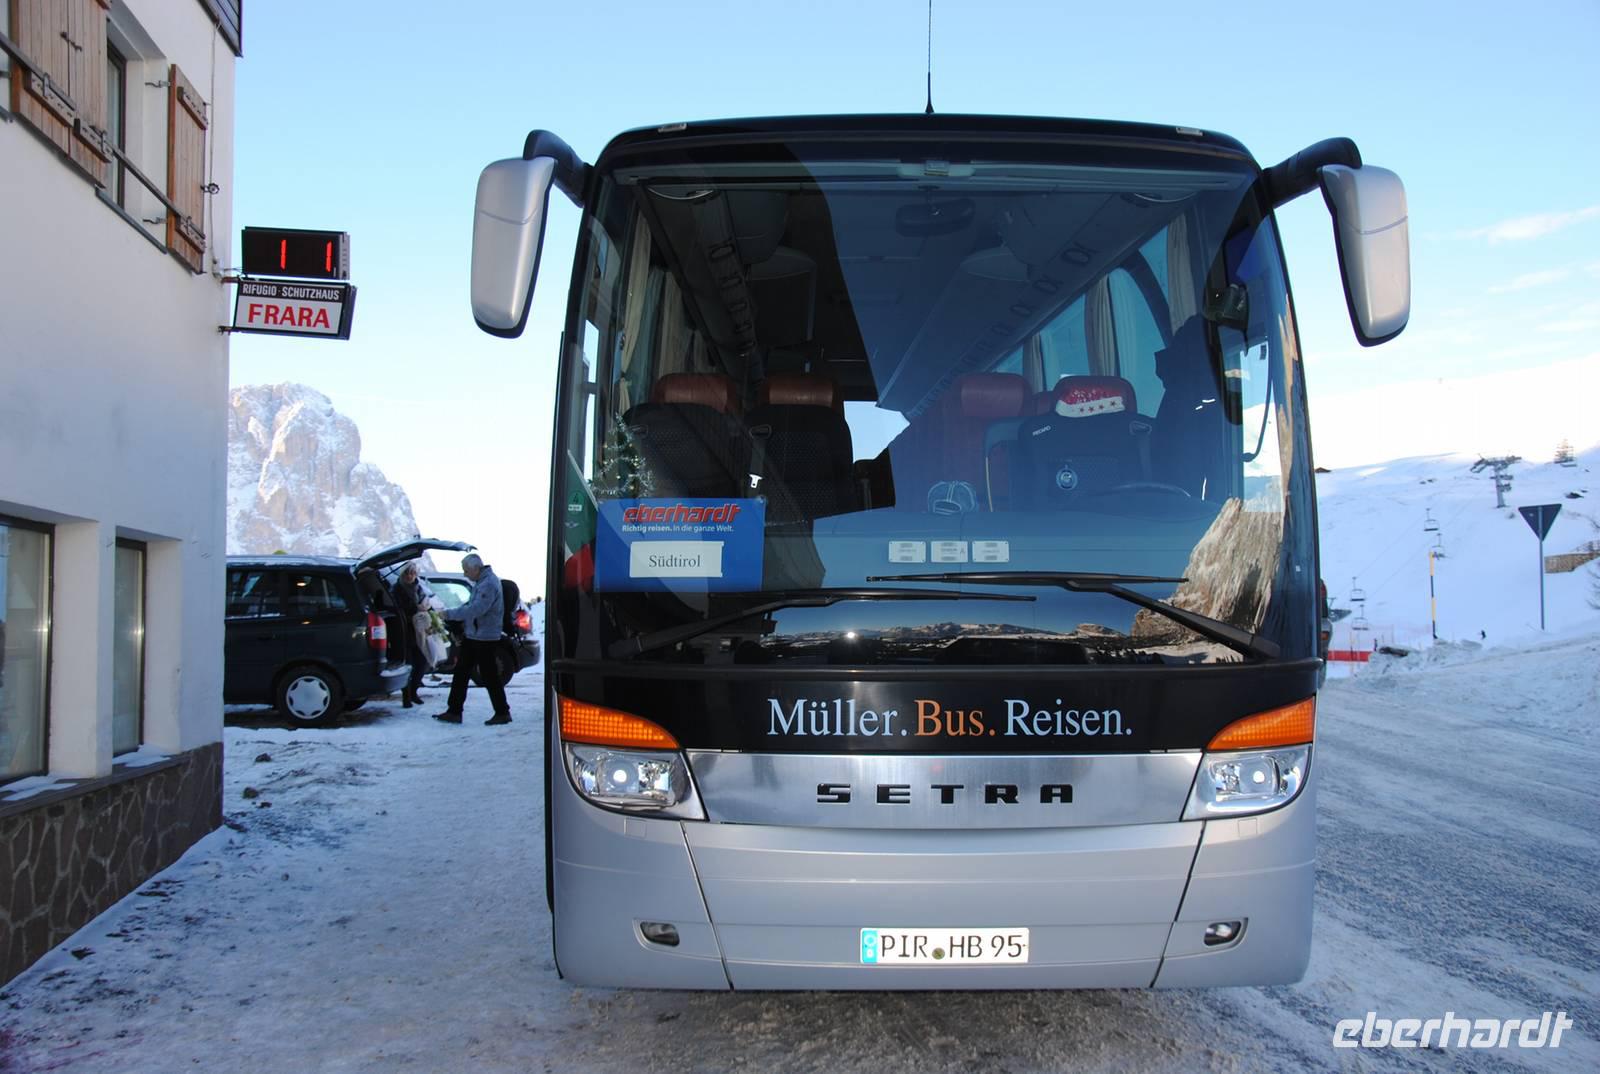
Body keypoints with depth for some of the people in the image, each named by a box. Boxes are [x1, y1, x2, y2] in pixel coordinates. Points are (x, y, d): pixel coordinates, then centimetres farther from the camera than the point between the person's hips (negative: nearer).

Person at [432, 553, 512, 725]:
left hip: (485, 638, -10)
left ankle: (502, 713, 10)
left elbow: (475, 610, -28)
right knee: (460, 672, 10)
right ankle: (454, 711, 16)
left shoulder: (489, 584, -21)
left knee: (489, 677, -2)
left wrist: (449, 613, -21)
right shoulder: (480, 582, 12)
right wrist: (451, 615, 10)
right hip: (472, 636, 10)